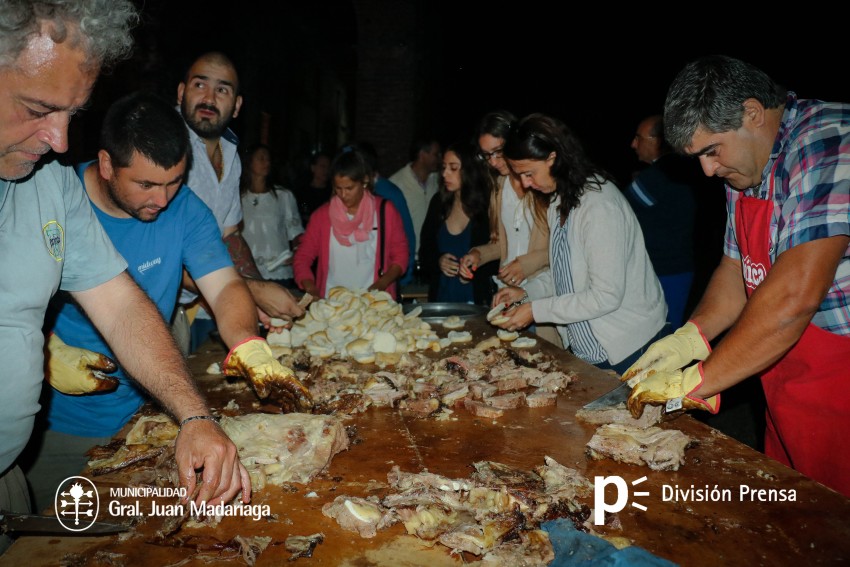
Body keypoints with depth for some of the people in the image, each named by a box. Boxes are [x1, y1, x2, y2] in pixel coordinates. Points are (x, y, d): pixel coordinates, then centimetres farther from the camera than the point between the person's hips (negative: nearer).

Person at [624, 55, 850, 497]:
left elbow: (794, 295, -30)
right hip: (785, 393, 8)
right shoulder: (746, 171, 6)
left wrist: (694, 382, -23)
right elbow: (737, 269, 13)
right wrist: (690, 338, -3)